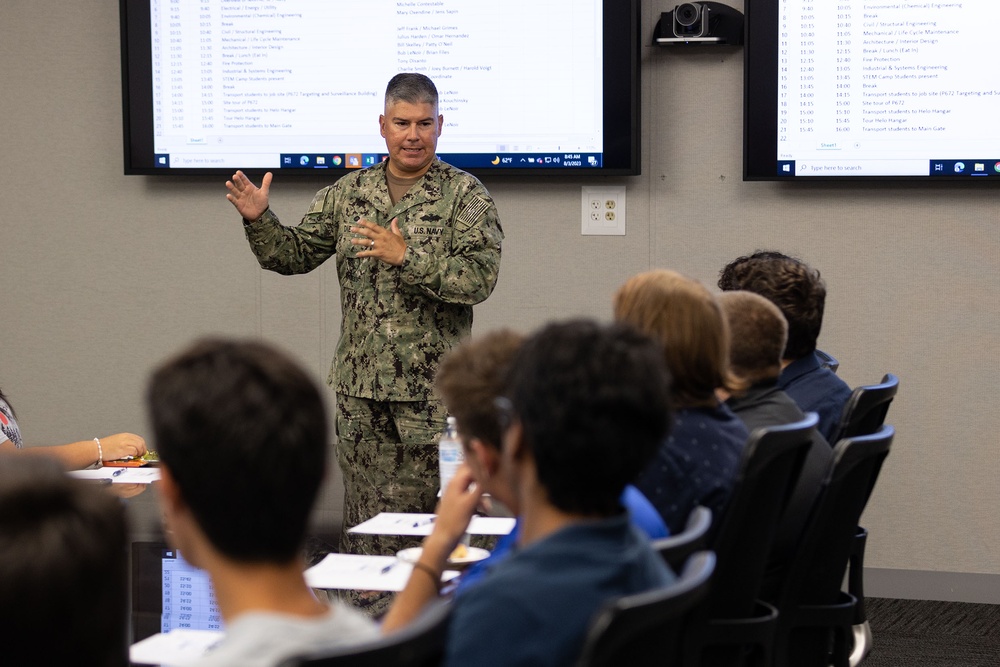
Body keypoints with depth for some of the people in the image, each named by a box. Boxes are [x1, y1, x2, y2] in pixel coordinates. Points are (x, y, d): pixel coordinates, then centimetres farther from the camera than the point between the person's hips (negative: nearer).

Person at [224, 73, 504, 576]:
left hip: (432, 388, -4)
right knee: (365, 513, 7)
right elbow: (295, 253, 15)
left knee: (429, 510, -2)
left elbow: (480, 277, -13)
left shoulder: (464, 195, -2)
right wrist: (258, 220, -3)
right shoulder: (348, 193, 11)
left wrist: (408, 257, -23)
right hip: (360, 386, 4)